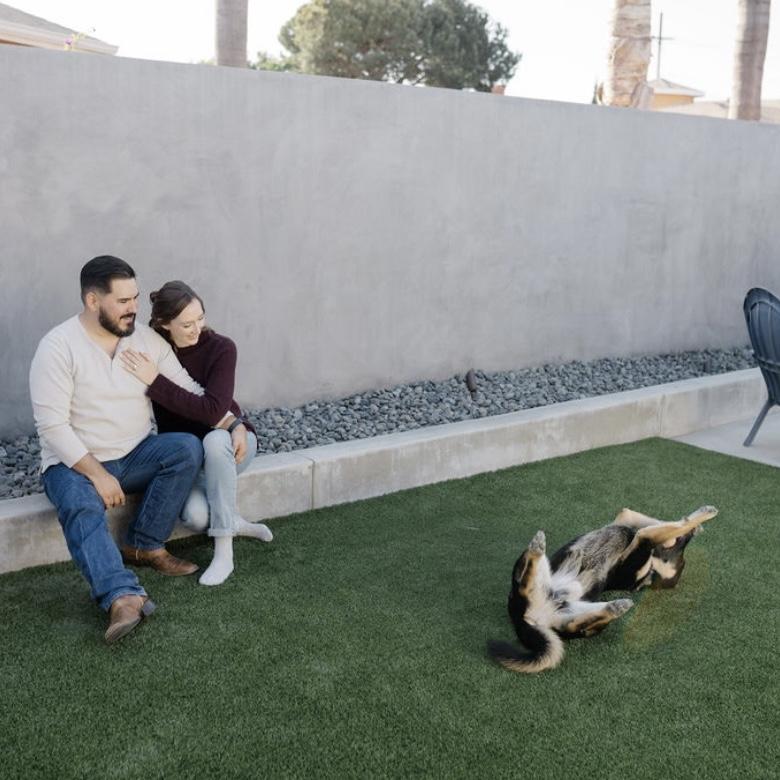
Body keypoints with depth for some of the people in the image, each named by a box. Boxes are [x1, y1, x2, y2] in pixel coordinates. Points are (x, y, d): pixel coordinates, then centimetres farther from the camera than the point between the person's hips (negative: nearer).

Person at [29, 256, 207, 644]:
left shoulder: (147, 338, 0)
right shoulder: (58, 346, -15)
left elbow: (191, 391, 3)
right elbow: (52, 426, -19)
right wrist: (97, 474, -24)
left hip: (134, 456, 5)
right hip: (74, 463, -5)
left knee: (188, 447, -22)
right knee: (81, 508, -36)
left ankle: (143, 546, -13)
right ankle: (123, 596, -53)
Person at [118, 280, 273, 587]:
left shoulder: (220, 348, -17)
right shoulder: (151, 352, -11)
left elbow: (211, 411, -28)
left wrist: (156, 381, -32)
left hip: (229, 444, -1)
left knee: (214, 439, -38)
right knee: (195, 515, -31)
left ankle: (224, 553, -29)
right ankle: (235, 524, 4)